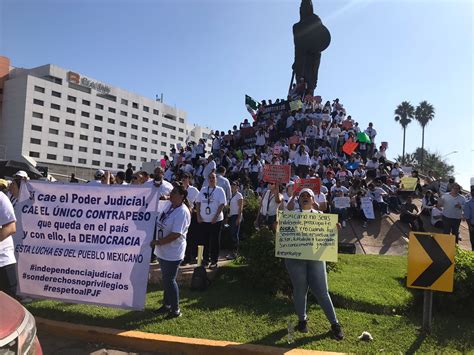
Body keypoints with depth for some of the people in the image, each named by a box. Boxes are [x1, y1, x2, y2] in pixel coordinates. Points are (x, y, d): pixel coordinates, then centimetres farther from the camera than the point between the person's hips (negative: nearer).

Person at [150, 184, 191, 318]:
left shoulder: (182, 212, -22)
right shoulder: (169, 205, 2)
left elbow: (175, 234, -26)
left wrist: (157, 242, -20)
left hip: (172, 253, -8)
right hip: (163, 251, 8)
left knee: (169, 280, 2)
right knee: (165, 279, 20)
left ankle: (175, 309, 19)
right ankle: (166, 305, 36)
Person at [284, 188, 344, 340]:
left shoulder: (320, 215, 9)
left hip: (316, 257, 1)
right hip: (295, 258, 0)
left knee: (322, 291, 2)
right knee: (300, 290, 8)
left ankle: (334, 323, 16)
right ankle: (302, 320, 28)